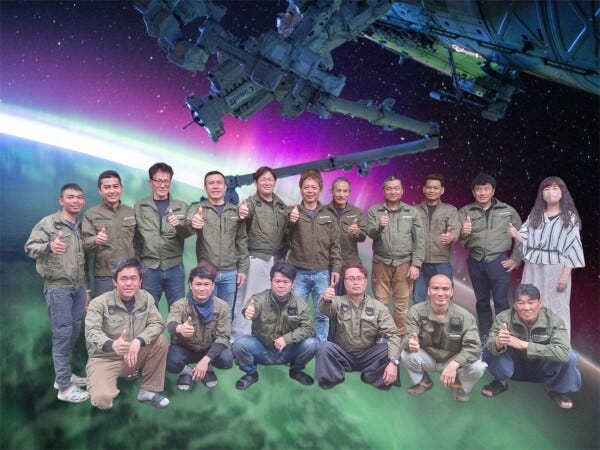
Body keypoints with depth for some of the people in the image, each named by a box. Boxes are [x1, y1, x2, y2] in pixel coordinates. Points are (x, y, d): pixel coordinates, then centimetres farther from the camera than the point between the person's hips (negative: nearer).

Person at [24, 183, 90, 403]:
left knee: (74, 333, 13)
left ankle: (64, 375, 29)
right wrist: (49, 246, -36)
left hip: (78, 287, 6)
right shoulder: (48, 223, -8)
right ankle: (65, 387, 7)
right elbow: (29, 247, -15)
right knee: (62, 335, -2)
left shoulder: (81, 227, 11)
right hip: (58, 288, -6)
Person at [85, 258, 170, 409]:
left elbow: (157, 323, -10)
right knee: (102, 399, -28)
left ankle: (148, 391, -5)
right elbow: (92, 332, -26)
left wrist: (138, 341, -30)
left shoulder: (145, 298, -2)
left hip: (134, 357, 4)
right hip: (104, 359, -3)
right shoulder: (99, 303, -13)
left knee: (161, 341, -20)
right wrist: (112, 345, -47)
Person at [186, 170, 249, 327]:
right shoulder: (197, 208, 0)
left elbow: (242, 241, 8)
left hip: (230, 273, 2)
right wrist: (192, 222, -47)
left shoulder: (235, 211, 7)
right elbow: (188, 221, -23)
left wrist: (243, 268, 2)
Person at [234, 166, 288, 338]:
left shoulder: (281, 204, 12)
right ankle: (240, 337, 8)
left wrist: (284, 251, 12)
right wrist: (241, 213, -51)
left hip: (277, 260, 5)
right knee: (250, 298, -3)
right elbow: (245, 212, -29)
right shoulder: (251, 202, -5)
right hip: (256, 259, -5)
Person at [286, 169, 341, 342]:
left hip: (322, 273, 2)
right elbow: (284, 235, -15)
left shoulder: (328, 216, 8)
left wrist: (336, 268, 2)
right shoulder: (292, 212, 1)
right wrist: (291, 221, -36)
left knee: (322, 314, 10)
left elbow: (335, 245, 9)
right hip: (298, 273, -2)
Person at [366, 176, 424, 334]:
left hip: (404, 264, 0)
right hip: (381, 263, 0)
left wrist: (416, 264, -3)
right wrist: (379, 226, -28)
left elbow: (419, 241, 4)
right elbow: (370, 233, -6)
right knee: (380, 303, 4)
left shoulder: (412, 212, 6)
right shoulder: (374, 211, 6)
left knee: (402, 305, 4)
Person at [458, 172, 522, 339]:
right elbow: (458, 239, -6)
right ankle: (484, 335, 24)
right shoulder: (465, 212, 2)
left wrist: (516, 259, 2)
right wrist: (463, 234, -28)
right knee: (481, 301, 13)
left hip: (498, 262, -2)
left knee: (501, 302, 1)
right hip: (475, 262, 2)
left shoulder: (508, 211, 2)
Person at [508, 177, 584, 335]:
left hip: (556, 268, -3)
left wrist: (566, 274, -11)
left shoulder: (569, 217, 0)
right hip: (533, 267, 3)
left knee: (555, 307, 1)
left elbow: (572, 248, -4)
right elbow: (527, 241, 9)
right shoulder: (535, 215, 10)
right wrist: (516, 235, -13)